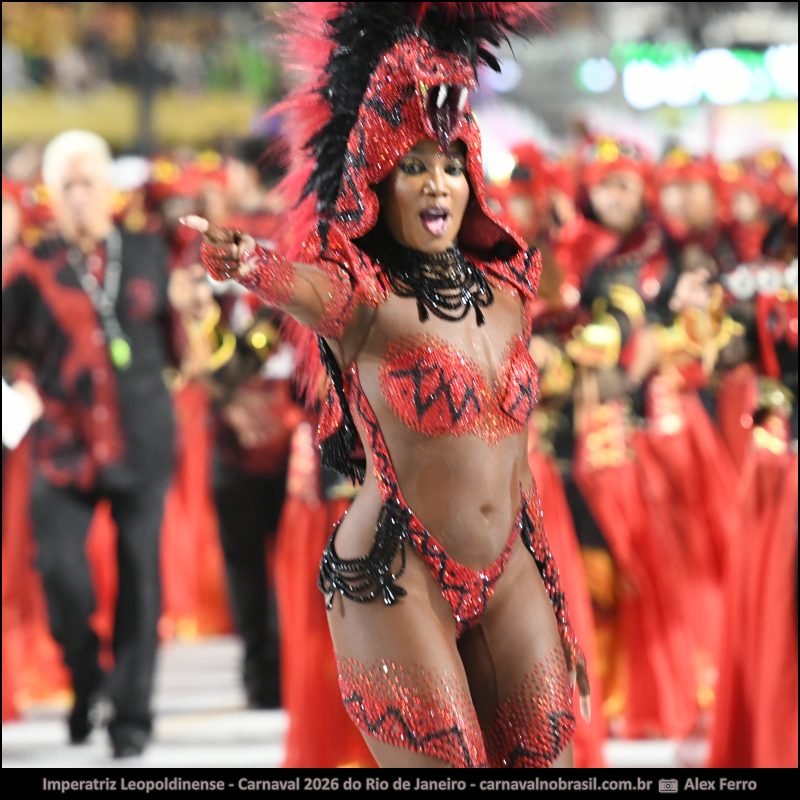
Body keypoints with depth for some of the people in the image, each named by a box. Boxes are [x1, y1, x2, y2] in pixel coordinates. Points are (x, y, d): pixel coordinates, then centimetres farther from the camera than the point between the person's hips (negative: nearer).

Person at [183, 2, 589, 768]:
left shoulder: (505, 292, 10)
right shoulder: (362, 295, -7)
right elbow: (309, 287, -32)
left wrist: (553, 603, 18)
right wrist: (247, 264, -57)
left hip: (508, 579, 6)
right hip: (396, 581, -6)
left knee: (550, 756, 3)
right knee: (447, 765, -12)